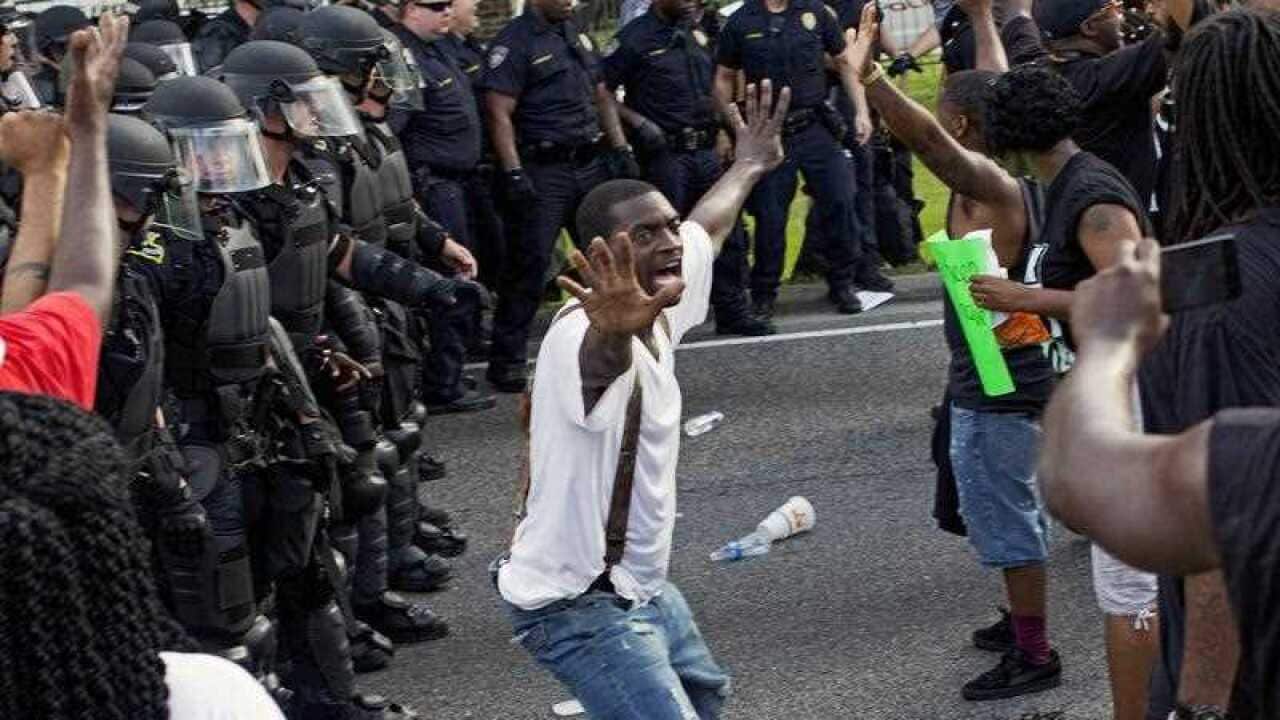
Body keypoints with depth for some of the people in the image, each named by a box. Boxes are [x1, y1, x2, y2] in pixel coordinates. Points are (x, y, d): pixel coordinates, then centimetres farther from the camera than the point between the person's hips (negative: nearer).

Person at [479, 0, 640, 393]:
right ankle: (507, 360, 2)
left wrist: (622, 150, 14)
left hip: (592, 165, 7)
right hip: (544, 172, -7)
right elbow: (499, 114, -15)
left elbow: (601, 96, 21)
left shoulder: (576, 33, 15)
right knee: (529, 264, -5)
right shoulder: (514, 42, -9)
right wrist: (514, 174, -21)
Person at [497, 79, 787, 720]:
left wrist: (748, 166, 38)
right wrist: (616, 332, -75)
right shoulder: (586, 336, -27)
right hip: (579, 604, -11)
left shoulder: (654, 313, 1)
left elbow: (708, 228, 22)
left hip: (641, 587, 11)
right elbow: (600, 361, -54)